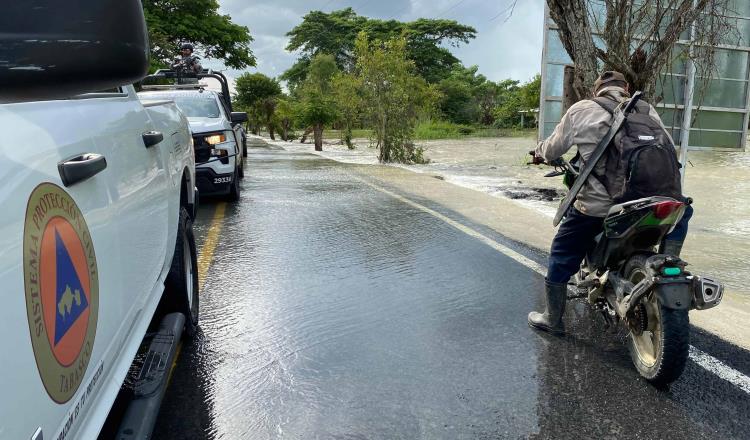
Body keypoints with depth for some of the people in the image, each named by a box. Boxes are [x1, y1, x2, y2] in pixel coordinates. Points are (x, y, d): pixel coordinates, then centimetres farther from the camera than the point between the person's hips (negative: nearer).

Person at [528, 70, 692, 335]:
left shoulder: (581, 110, 2)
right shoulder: (646, 110, 9)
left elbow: (553, 149, 7)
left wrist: (540, 153, 29)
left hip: (594, 205, -2)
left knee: (561, 258, 15)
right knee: (681, 209, 32)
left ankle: (553, 320, 26)